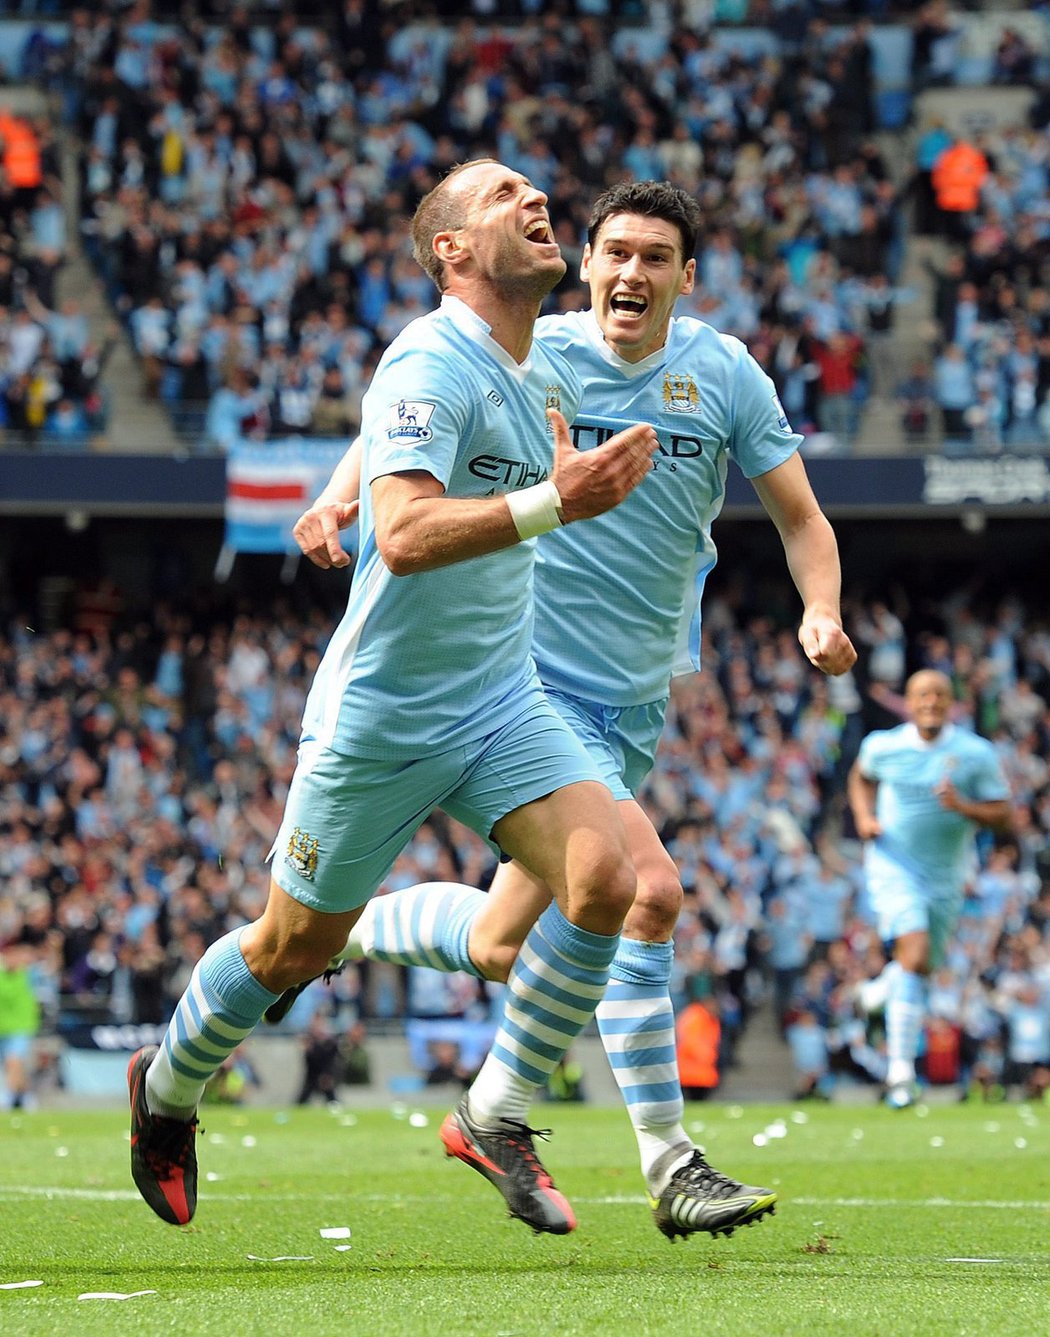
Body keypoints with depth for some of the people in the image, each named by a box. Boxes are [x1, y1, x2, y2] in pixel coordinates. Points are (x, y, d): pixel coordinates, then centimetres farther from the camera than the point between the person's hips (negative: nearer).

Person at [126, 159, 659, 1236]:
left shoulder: (550, 376, 9)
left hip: (501, 702, 7)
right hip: (381, 713, -6)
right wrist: (550, 502, -42)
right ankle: (165, 1089, 36)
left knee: (603, 875, -17)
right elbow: (404, 534, -35)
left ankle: (495, 1117, -3)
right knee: (295, 947, 7)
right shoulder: (428, 367, -19)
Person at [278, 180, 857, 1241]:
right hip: (532, 682, -5)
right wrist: (341, 492, -17)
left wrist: (820, 611, -12)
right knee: (649, 892, -21)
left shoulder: (723, 373, 2)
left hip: (635, 707, 5)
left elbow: (801, 518, 7)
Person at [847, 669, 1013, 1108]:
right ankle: (900, 1070, -21)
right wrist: (864, 817, -1)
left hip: (946, 875, 3)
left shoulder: (977, 754, -8)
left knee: (921, 967, 13)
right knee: (915, 955, -22)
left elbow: (1002, 816, -6)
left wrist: (963, 807, -25)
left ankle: (886, 983, 52)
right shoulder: (882, 746, -5)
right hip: (893, 864, -3)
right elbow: (861, 776, 18)